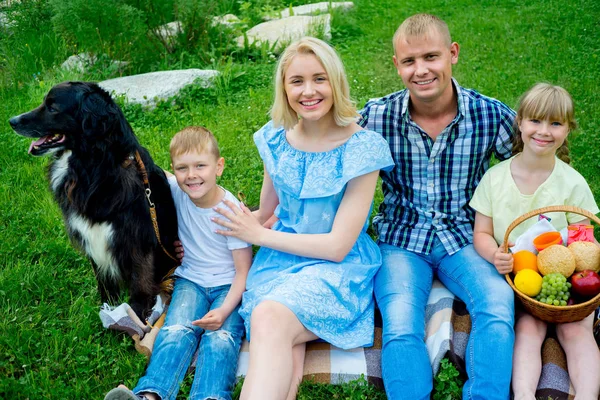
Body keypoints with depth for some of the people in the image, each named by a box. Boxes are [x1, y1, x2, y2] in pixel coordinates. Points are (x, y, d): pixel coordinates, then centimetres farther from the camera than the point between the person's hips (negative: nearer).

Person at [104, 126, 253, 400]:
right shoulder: (175, 191, -5)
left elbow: (243, 271, -12)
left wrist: (225, 310, -26)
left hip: (228, 285, -2)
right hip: (191, 280, 3)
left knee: (221, 338, -31)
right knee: (175, 331, -27)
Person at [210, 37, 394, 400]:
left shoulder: (361, 147, -11)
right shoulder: (276, 139, 4)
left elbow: (338, 245, -12)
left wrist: (258, 234, -7)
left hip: (338, 267, -3)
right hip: (280, 259, 4)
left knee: (269, 318, -33)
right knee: (284, 363, -27)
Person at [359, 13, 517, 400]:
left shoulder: (492, 115, -6)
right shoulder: (376, 117, -7)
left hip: (465, 238, 1)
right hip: (402, 240, 0)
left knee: (499, 310, -26)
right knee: (400, 330, -25)